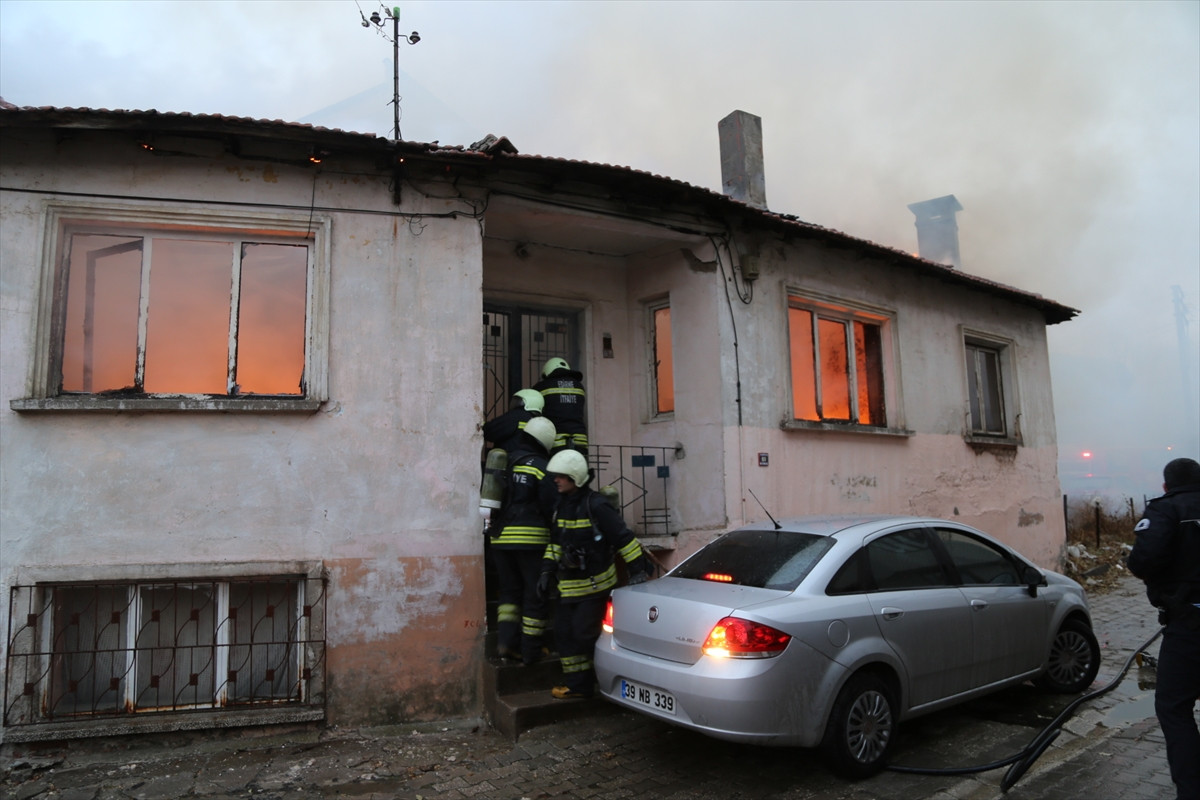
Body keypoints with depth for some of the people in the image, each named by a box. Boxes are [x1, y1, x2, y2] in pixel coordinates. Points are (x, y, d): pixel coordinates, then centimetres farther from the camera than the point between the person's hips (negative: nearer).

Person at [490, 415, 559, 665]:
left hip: (500, 538, 5)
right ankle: (530, 651, 10)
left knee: (509, 591, 17)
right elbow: (553, 506, -8)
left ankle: (506, 640, 4)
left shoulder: (505, 461, 8)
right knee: (535, 596, 6)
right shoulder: (540, 466, -8)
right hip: (532, 539, -5)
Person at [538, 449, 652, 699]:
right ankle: (577, 684, 19)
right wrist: (547, 571, 12)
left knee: (585, 633, -9)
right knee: (564, 633, 8)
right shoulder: (562, 505, 9)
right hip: (569, 584, 8)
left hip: (595, 583, -8)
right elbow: (555, 541, 19)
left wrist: (638, 569, -18)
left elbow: (623, 537, -17)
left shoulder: (596, 505, -18)